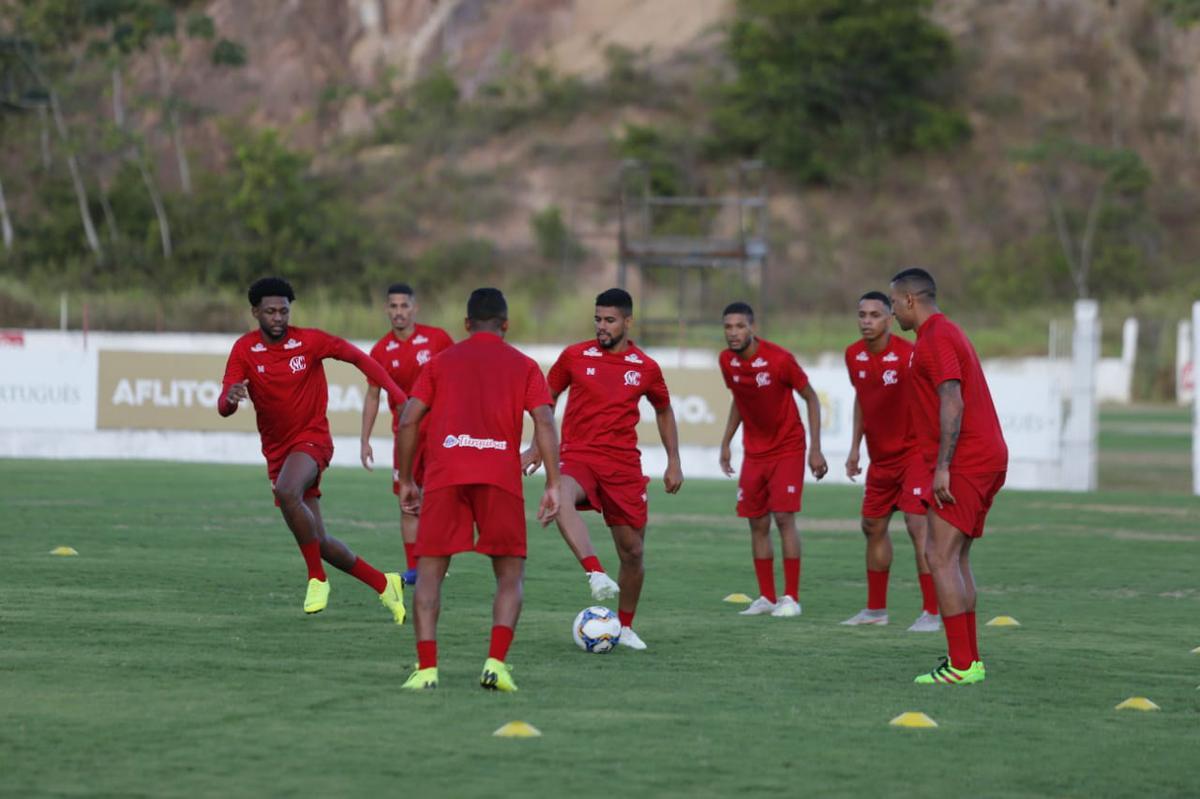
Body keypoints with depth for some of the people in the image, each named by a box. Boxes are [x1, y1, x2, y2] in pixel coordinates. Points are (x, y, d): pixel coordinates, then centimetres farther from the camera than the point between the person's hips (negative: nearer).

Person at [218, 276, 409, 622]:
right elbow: (223, 408, -12)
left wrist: (396, 392, -11)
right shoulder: (244, 350, -4)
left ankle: (317, 578, -23)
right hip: (277, 450, 4)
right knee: (320, 544, 5)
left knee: (286, 492, -37)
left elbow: (357, 357, 0)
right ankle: (384, 584, 25)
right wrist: (231, 398, -37)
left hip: (311, 438, -4)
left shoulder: (310, 341, -9)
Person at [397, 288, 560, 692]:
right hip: (500, 476, 0)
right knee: (510, 573, 10)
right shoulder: (524, 366, 16)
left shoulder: (440, 362, 18)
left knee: (430, 570, 7)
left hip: (444, 476, 0)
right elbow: (544, 422, 2)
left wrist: (406, 482, 17)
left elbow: (408, 420, 10)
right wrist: (553, 485, 0)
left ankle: (426, 667, -9)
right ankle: (496, 663, -9)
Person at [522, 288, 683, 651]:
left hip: (623, 464, 2)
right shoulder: (575, 356, 3)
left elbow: (664, 412, 20)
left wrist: (674, 462, 15)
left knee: (632, 550, 4)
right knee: (561, 498, -38)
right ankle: (596, 573, -49)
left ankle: (625, 627, 24)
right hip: (578, 457, -2)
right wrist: (536, 447, 8)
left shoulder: (646, 368, 5)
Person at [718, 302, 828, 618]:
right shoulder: (727, 361, -4)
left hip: (787, 448, -5)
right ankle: (767, 597, 11)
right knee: (757, 524, 3)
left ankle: (791, 597, -7)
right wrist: (726, 442, 12)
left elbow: (810, 397, -9)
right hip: (754, 451, 5)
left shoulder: (780, 359, -19)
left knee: (783, 517, -13)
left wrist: (815, 449, -12)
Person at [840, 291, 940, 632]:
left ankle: (931, 613, -14)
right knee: (873, 526, 13)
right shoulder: (854, 355, 2)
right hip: (880, 457, 7)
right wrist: (855, 447, 16)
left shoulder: (908, 355, -19)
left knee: (918, 525, -16)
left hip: (913, 453, -7)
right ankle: (875, 609, 26)